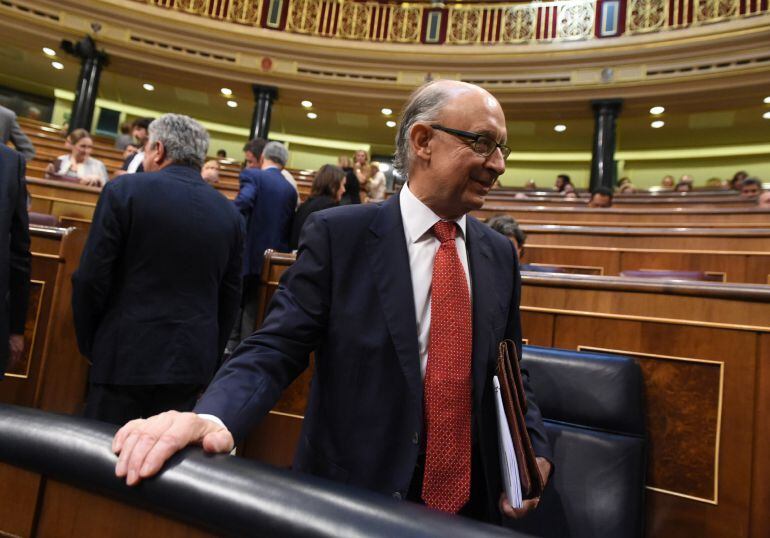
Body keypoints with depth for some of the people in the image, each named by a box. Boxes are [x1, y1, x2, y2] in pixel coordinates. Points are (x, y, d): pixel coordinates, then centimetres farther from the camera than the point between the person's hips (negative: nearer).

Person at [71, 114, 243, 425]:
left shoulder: (125, 190, -8)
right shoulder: (229, 212, 3)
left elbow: (91, 279, -8)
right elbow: (230, 298, 7)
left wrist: (88, 344, 8)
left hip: (126, 356, -3)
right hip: (192, 362, 4)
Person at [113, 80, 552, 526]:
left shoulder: (500, 254, 2)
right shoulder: (337, 234, -11)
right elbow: (276, 349, -15)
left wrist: (535, 449, -6)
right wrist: (211, 417, -33)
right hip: (353, 499, -3)